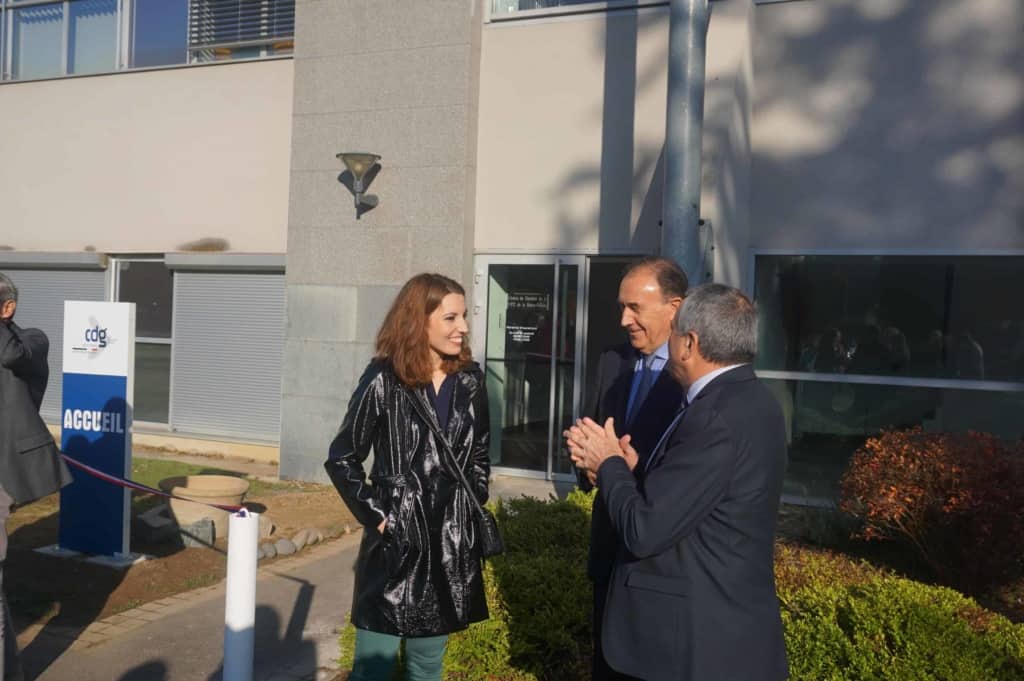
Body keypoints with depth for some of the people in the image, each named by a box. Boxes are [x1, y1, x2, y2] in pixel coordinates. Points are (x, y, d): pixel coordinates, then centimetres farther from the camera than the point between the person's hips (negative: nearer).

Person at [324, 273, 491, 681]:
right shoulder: (383, 380, -10)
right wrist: (375, 515, -8)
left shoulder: (469, 380, 3)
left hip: (452, 544, 4)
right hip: (396, 542, -4)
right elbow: (342, 458, -4)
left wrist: (474, 502, 6)